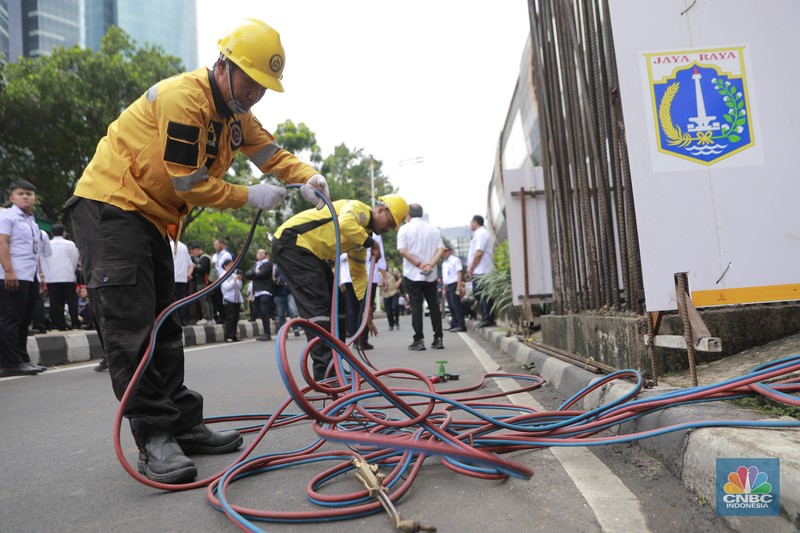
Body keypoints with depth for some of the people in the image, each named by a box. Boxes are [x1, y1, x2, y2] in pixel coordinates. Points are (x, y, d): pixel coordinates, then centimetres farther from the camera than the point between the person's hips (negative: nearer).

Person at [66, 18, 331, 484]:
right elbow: (190, 183, -22)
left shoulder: (236, 115, 8)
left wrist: (308, 177, -12)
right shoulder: (182, 98, -21)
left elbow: (273, 153, 8)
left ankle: (184, 426, 15)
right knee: (131, 329, -12)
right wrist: (250, 197, -14)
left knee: (163, 327, 8)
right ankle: (154, 440, -8)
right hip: (109, 206, -10)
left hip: (151, 218, 10)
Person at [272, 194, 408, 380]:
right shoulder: (359, 209, -11)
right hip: (291, 242, -10)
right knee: (317, 306, -15)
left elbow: (359, 272, 21)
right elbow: (344, 224, -36)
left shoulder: (362, 232, 16)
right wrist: (371, 243, -21)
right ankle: (325, 374, -14)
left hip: (310, 253, 10)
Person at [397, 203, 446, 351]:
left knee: (416, 306, 0)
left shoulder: (405, 229, -2)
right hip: (431, 275, 3)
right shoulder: (433, 229, 9)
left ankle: (419, 340, -2)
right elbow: (441, 249, -1)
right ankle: (438, 339, 8)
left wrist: (419, 265, -11)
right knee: (433, 305, 8)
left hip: (412, 274, -3)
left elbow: (403, 251, -12)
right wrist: (430, 264, -11)